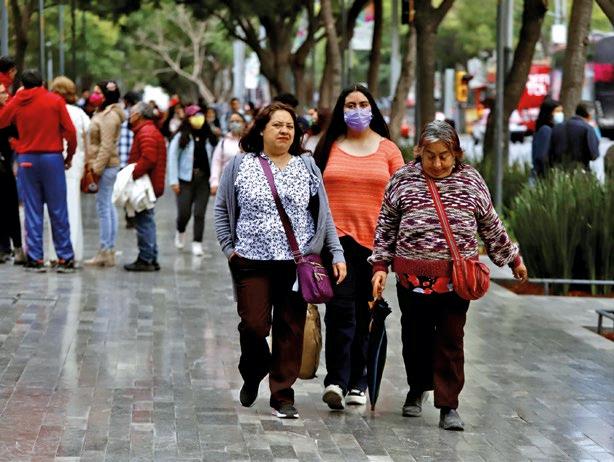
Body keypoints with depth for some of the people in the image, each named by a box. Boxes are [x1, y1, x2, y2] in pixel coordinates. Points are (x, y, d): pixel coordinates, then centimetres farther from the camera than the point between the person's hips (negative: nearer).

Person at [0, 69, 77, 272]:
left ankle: (35, 258, 5)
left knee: (32, 211, 7)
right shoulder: (55, 101, -2)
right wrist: (69, 155, 8)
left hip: (26, 159, 2)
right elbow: (70, 131, -5)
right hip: (52, 158, -2)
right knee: (58, 211, 3)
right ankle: (65, 258, 4)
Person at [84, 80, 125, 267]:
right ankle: (109, 251, 15)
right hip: (107, 166, 10)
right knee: (108, 206, 11)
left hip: (106, 166, -10)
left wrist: (97, 168, -20)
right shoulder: (104, 113, 17)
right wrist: (93, 166, 16)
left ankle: (105, 251, -6)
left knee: (103, 207, -8)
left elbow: (106, 146, -19)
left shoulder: (110, 116, -14)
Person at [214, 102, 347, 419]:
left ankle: (282, 396, 10)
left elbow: (324, 214, 11)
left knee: (290, 329, 1)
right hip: (252, 262, -1)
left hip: (298, 262, 1)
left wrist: (337, 254, 5)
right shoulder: (241, 165, 6)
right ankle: (252, 375, 24)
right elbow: (222, 209, 13)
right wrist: (229, 248, 4)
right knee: (254, 325, -6)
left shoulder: (307, 167, 10)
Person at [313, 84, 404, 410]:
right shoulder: (330, 147, 6)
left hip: (374, 241, 2)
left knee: (365, 313, 9)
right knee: (340, 308, -13)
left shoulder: (387, 149, 7)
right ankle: (336, 380, -15)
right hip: (337, 238, -1)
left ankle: (357, 383, 18)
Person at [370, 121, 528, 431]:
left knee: (451, 341, -1)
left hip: (456, 277, -1)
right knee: (415, 337, 13)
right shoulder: (403, 179, 4)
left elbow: (491, 226, 15)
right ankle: (417, 389, 36)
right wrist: (380, 265, 2)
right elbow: (386, 226, 7)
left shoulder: (471, 181, 5)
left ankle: (448, 405, 5)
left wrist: (513, 259, 20)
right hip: (413, 275, 1)